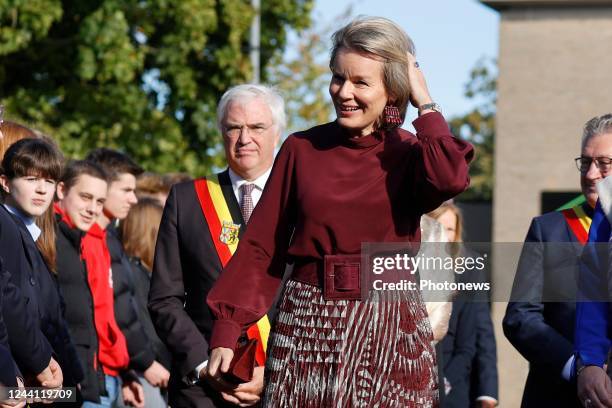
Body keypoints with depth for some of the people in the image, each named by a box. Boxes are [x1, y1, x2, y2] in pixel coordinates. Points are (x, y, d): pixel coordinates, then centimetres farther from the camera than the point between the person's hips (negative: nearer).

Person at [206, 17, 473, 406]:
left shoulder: (410, 155, 2)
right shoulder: (302, 149, 4)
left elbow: (450, 179, -23)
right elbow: (262, 247, 4)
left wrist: (425, 104, -10)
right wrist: (227, 330, -3)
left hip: (389, 329, -1)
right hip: (308, 325, 1)